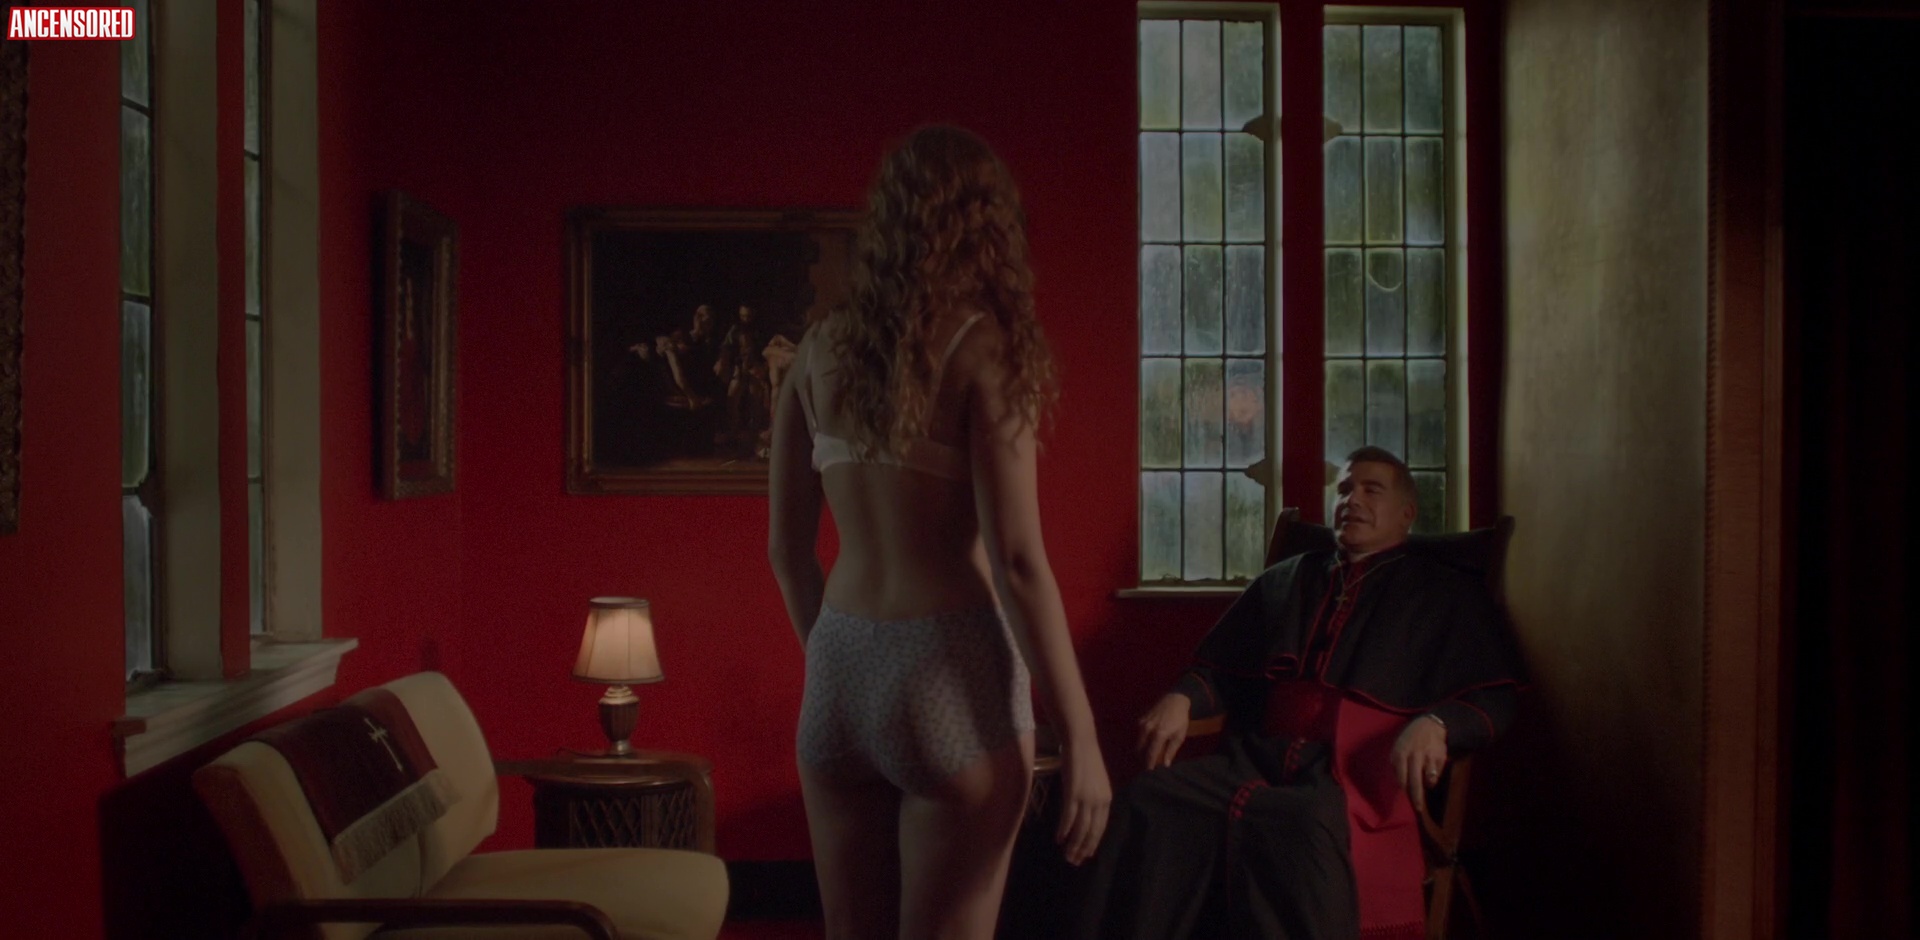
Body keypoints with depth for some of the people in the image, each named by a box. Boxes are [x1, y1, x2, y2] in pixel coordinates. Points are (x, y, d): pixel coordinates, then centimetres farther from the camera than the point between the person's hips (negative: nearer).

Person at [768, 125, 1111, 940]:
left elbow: (786, 549, 10)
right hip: (949, 675, -5)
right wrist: (1080, 735, -10)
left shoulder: (821, 349, 5)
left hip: (836, 674, 5)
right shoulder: (982, 346, -10)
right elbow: (1017, 561, -15)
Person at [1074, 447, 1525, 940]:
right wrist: (1181, 698, 7)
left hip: (1359, 776, -4)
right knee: (1149, 799, -28)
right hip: (1257, 759, 4)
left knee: (1305, 825, -41)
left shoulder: (1443, 596, 19)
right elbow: (1220, 669, 30)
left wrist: (1434, 724, -15)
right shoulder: (1284, 580, 30)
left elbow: (1493, 697, 7)